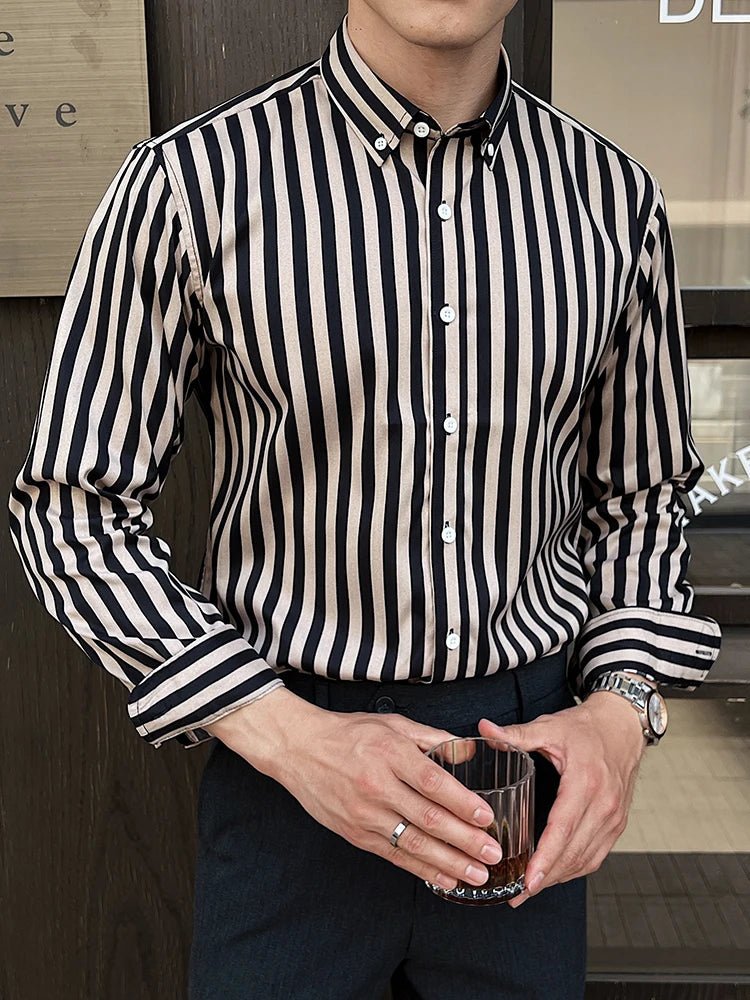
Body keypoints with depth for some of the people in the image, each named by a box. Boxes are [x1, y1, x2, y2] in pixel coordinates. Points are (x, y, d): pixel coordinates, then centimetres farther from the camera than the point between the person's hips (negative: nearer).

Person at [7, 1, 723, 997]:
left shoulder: (614, 196, -2)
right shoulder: (189, 182, -13)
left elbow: (636, 497, 8)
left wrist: (622, 706, -8)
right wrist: (284, 731, -18)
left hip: (533, 741, 4)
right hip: (287, 736, -3)